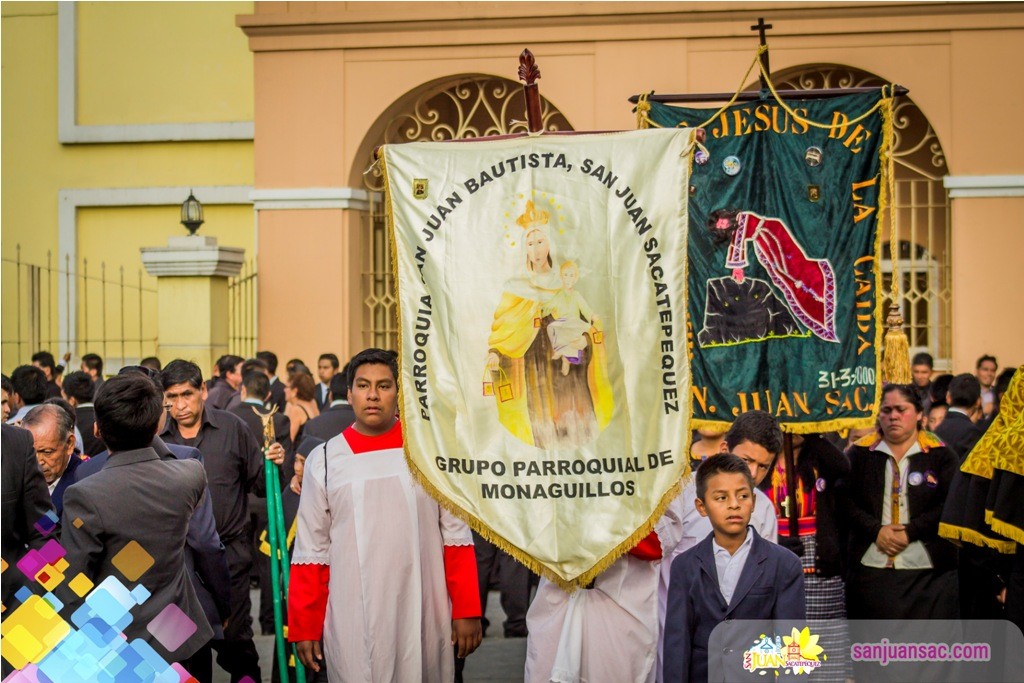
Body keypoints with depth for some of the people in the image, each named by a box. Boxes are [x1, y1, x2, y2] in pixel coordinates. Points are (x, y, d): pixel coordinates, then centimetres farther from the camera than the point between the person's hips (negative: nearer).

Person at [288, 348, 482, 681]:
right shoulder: (324, 460, 4)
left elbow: (455, 535, 5)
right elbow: (312, 550, 6)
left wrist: (467, 611, 1)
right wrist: (304, 627, 4)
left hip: (423, 618, 0)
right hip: (352, 625, 0)